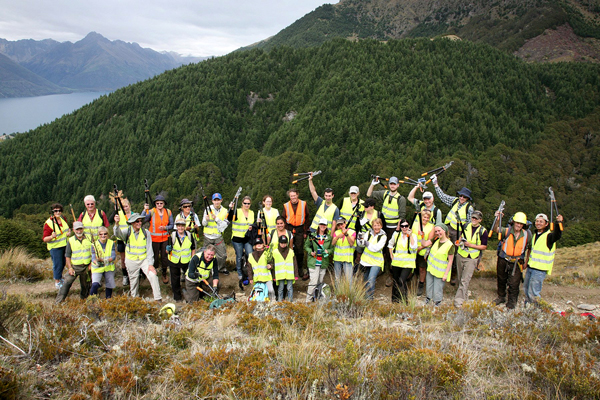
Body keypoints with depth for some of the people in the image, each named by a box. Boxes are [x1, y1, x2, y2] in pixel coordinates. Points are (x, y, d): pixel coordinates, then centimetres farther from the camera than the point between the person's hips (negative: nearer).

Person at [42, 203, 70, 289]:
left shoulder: (62, 218, 0)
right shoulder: (48, 223, -20)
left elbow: (66, 229, 19)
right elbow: (44, 239, -18)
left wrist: (68, 233, -3)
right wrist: (51, 237, -38)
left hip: (65, 245, 7)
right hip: (55, 247, -7)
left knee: (63, 262, 21)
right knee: (57, 264, 0)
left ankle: (58, 277, 43)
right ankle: (57, 282, 18)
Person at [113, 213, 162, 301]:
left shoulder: (146, 232, -6)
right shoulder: (127, 232, -7)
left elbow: (149, 249, -6)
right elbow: (118, 233, -31)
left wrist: (150, 264, -12)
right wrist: (117, 224, -53)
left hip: (144, 259, 0)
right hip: (131, 261, 0)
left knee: (153, 276, -17)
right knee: (133, 281, 12)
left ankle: (158, 298, -8)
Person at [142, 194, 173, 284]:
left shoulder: (168, 212, 1)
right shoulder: (151, 212, -8)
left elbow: (171, 225, 6)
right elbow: (142, 220, -24)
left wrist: (165, 227, -13)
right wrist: (145, 210, -30)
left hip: (165, 238, 2)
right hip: (154, 239, -2)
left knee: (164, 256, 9)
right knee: (155, 257, 4)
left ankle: (164, 274, 27)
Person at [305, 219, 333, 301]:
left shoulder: (329, 237, 7)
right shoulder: (312, 235, 2)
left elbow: (332, 248, 13)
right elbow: (306, 246, 7)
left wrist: (327, 251, -8)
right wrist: (311, 252, -10)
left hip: (324, 263, 3)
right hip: (313, 263, -3)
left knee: (320, 282, 9)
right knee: (313, 281, -9)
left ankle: (317, 299, 21)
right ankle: (308, 300, 0)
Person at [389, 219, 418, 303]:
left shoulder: (413, 236, 0)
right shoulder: (396, 235, 6)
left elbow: (414, 247, -17)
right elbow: (390, 244, 21)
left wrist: (410, 235, -15)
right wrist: (391, 255, 11)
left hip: (408, 264, -3)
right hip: (396, 263, 3)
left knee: (402, 281, -17)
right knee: (395, 282, 12)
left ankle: (403, 301, -5)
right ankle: (394, 300, 27)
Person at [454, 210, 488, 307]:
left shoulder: (483, 231, -9)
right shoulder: (466, 226, 3)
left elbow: (484, 246, -7)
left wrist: (471, 245, -18)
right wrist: (460, 241, -3)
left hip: (472, 258, -5)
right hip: (460, 255, 5)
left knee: (465, 280, -8)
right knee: (459, 278, 15)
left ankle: (459, 300, -3)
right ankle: (465, 294, 37)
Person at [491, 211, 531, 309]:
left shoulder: (526, 235, -5)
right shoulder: (507, 231, -11)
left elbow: (529, 249, 8)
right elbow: (495, 229, -29)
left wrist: (526, 262, 7)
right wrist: (498, 220, -47)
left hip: (516, 263, -1)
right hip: (503, 260, 1)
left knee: (514, 284, 0)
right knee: (501, 280, 18)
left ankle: (511, 303, 17)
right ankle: (501, 297, 39)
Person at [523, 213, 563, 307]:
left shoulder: (549, 236, -14)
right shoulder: (535, 235, 12)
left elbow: (557, 235, -38)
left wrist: (559, 223, -54)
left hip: (540, 269, -8)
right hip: (530, 267, 8)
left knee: (533, 293, -7)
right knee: (526, 289, 18)